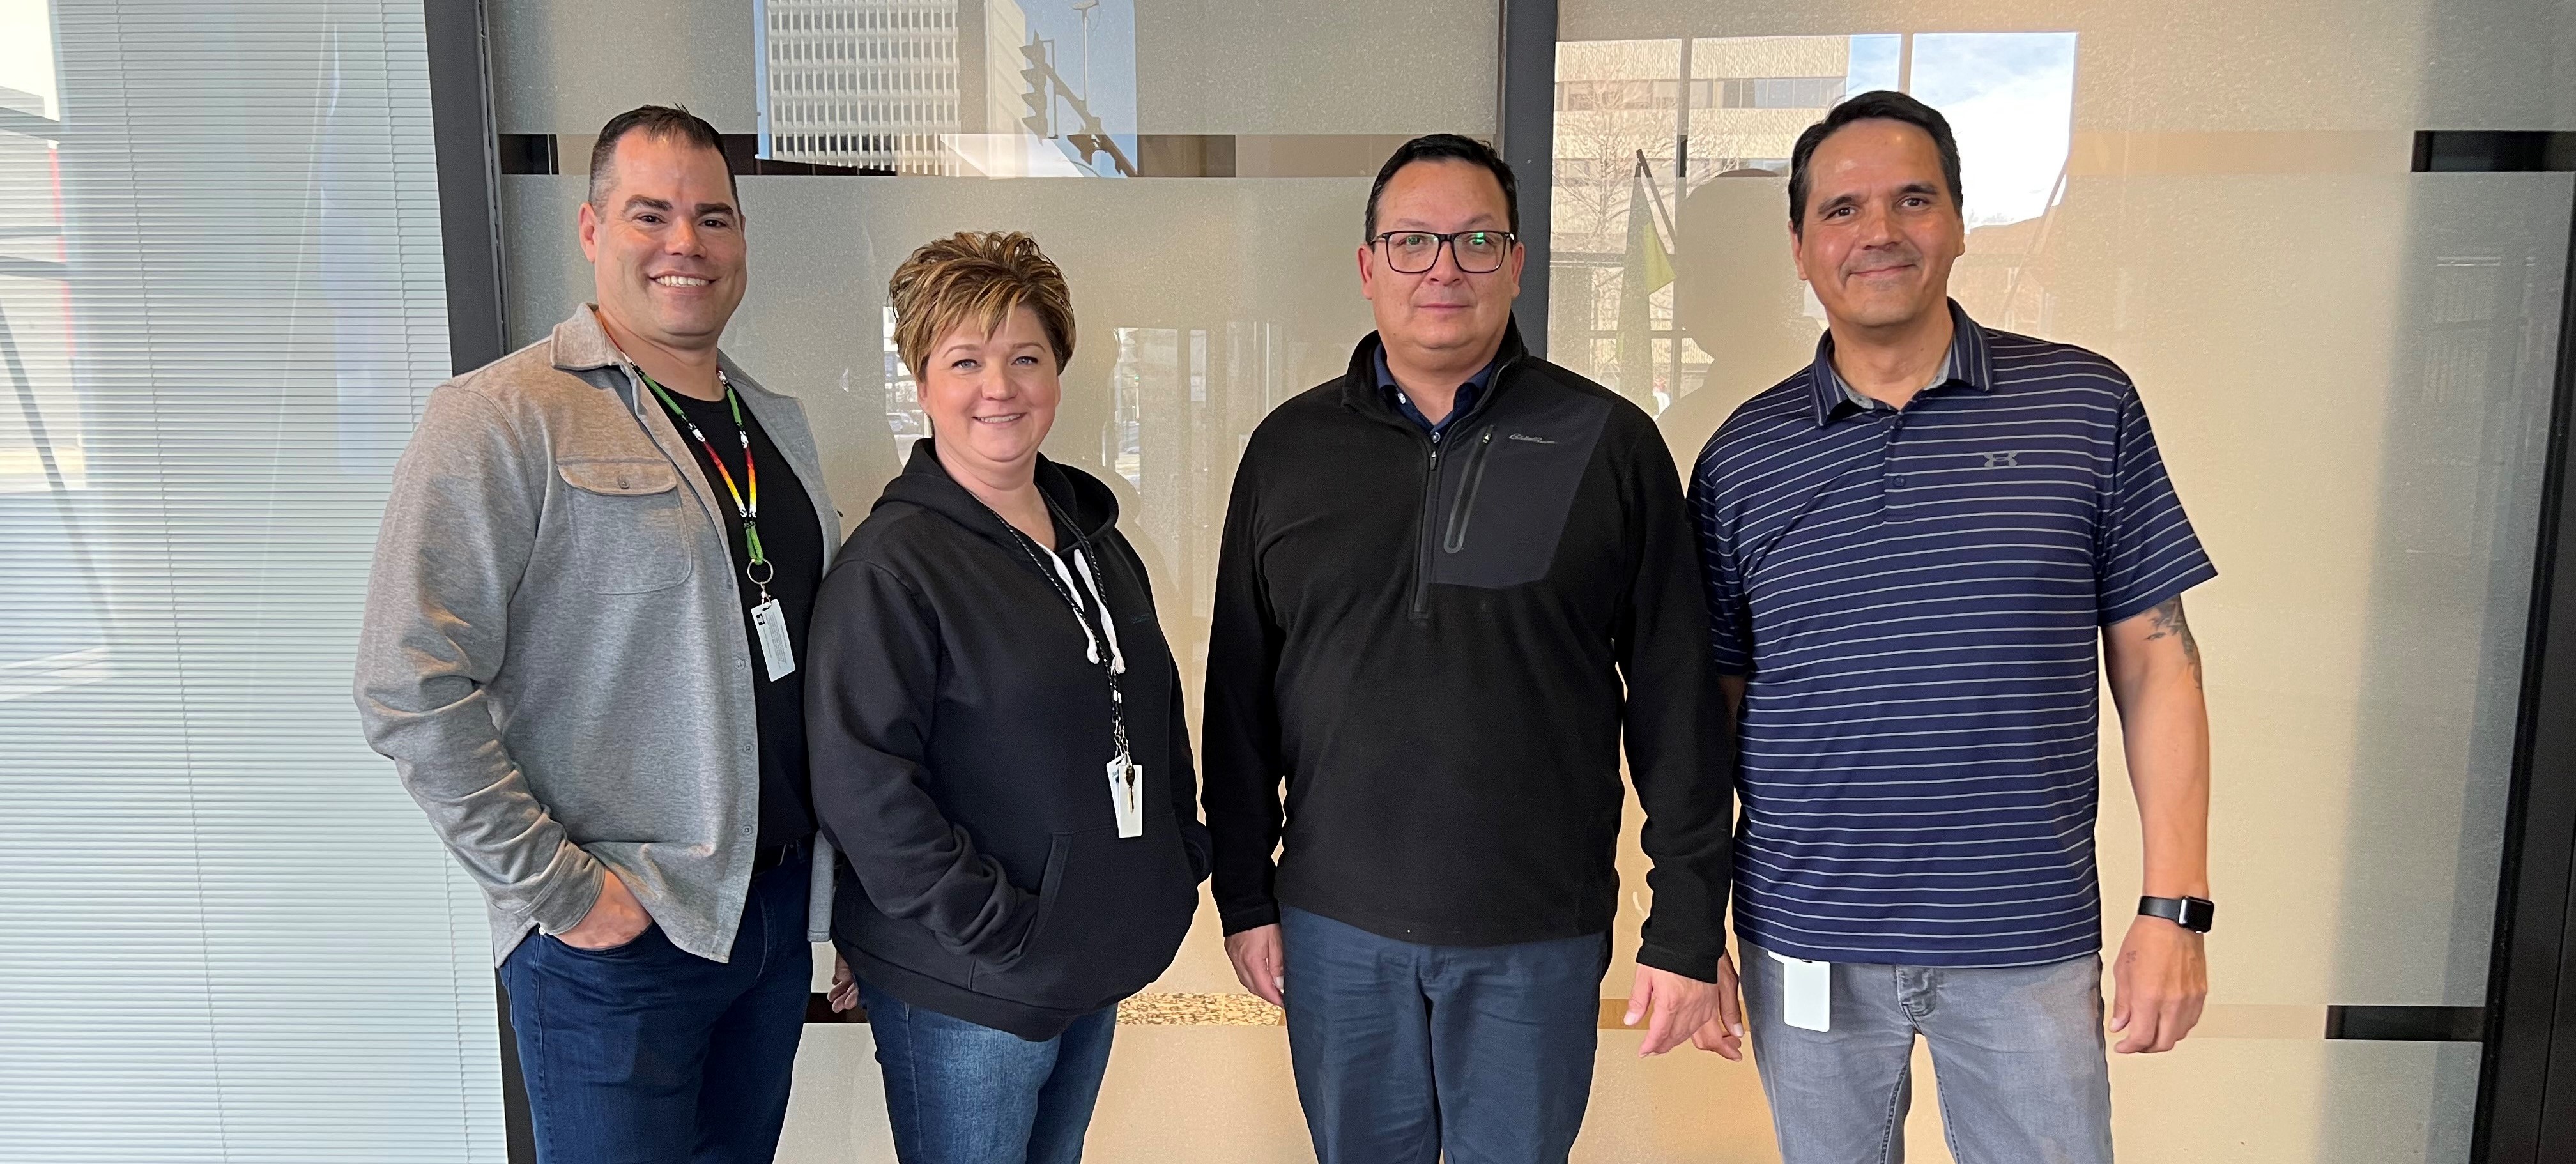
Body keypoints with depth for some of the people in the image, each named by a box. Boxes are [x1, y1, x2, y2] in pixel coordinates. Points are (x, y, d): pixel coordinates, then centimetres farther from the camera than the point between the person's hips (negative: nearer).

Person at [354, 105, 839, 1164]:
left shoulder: (776, 422, 10)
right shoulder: (503, 418, -12)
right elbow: (411, 690, -17)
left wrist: (823, 861, 10)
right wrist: (554, 888, -16)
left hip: (779, 907, 7)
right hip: (614, 934, -6)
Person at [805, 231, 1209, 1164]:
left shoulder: (1096, 538, 9)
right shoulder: (892, 564, -16)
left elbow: (1156, 718, 18)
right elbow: (864, 788, -20)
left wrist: (1180, 860, 8)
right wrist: (999, 931, -21)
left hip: (1098, 965, 7)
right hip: (964, 989, -7)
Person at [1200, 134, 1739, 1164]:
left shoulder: (1610, 444, -4)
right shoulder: (1289, 447, 3)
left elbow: (1677, 702, -3)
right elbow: (1240, 693, 7)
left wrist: (1688, 929, -4)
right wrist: (1244, 895, 6)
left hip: (1540, 933, -2)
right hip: (1334, 924, 2)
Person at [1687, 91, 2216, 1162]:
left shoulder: (2086, 404, -2)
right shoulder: (1743, 455, 0)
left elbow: (2155, 660, 0)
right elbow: (1714, 702, 4)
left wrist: (2176, 907, -4)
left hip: (2029, 944, 0)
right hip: (1805, 940, 1)